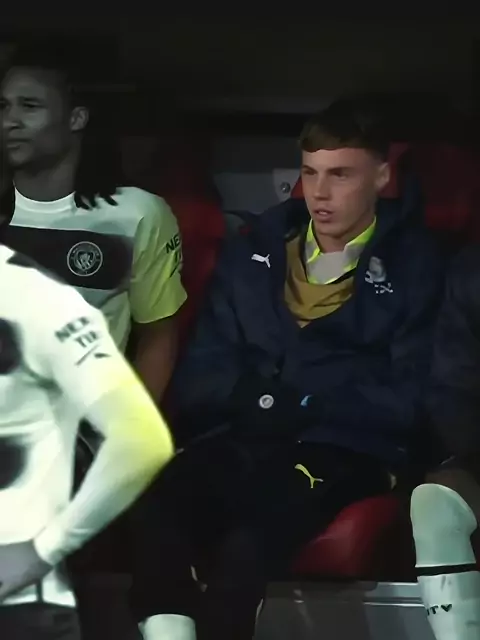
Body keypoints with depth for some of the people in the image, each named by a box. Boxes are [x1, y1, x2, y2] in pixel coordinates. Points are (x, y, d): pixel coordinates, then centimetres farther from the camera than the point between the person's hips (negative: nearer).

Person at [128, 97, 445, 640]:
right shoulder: (253, 251, 19)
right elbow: (201, 374, 16)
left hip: (343, 448, -3)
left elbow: (404, 402, 1)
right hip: (239, 440, 3)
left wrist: (298, 407, -6)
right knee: (151, 519, -32)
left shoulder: (415, 266, 8)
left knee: (247, 546, -37)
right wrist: (251, 399, -5)